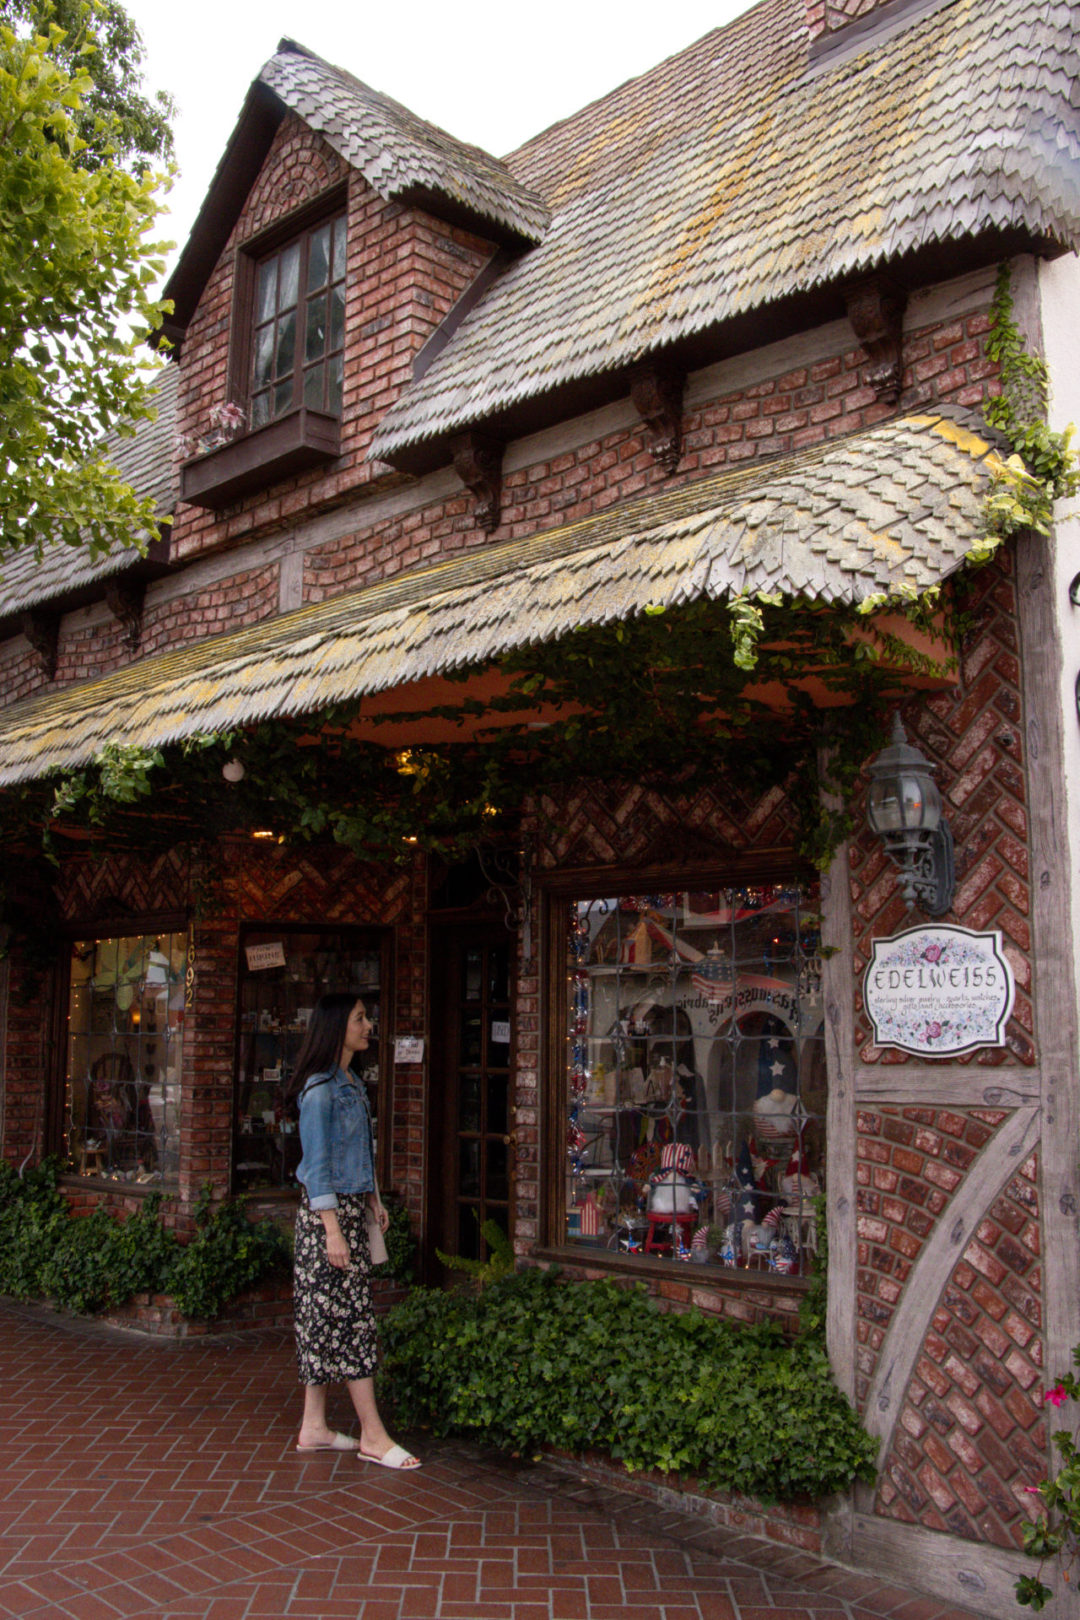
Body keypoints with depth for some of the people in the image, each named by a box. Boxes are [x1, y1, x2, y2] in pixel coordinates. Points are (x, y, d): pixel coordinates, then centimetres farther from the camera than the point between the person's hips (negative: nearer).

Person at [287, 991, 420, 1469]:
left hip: (351, 1206, 9)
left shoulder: (350, 1083, 13)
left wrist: (373, 1199, 18)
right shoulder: (320, 1089, -15)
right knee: (350, 1315, -5)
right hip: (328, 1211, -9)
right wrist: (333, 1228, -20)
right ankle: (373, 1436, 1)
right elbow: (317, 1164, -18)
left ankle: (314, 1426, 18)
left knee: (326, 1318, 11)